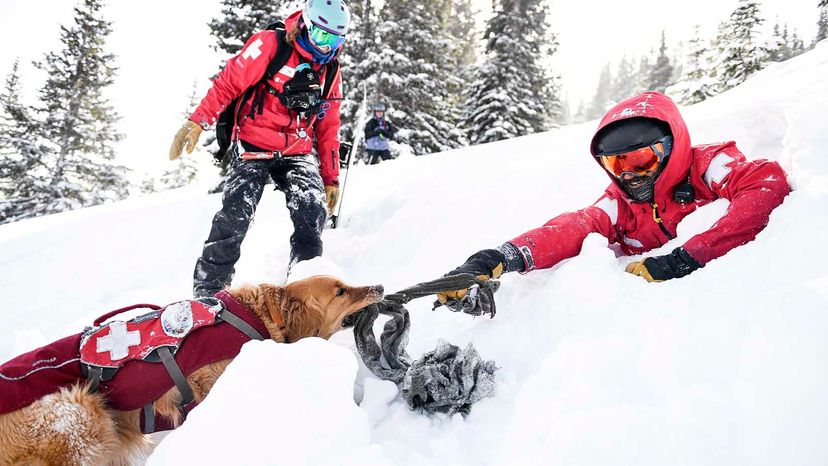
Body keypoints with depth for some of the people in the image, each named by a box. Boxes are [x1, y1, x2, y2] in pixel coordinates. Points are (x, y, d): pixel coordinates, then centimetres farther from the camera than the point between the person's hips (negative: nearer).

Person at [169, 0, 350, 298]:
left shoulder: (330, 72, 10)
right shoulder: (270, 45, -7)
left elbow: (328, 129, 15)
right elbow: (228, 83, -8)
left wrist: (331, 178, 13)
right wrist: (197, 122, -18)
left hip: (297, 154, 4)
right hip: (254, 149, -4)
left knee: (313, 211, -19)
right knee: (234, 219, -13)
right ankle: (207, 290, 3)